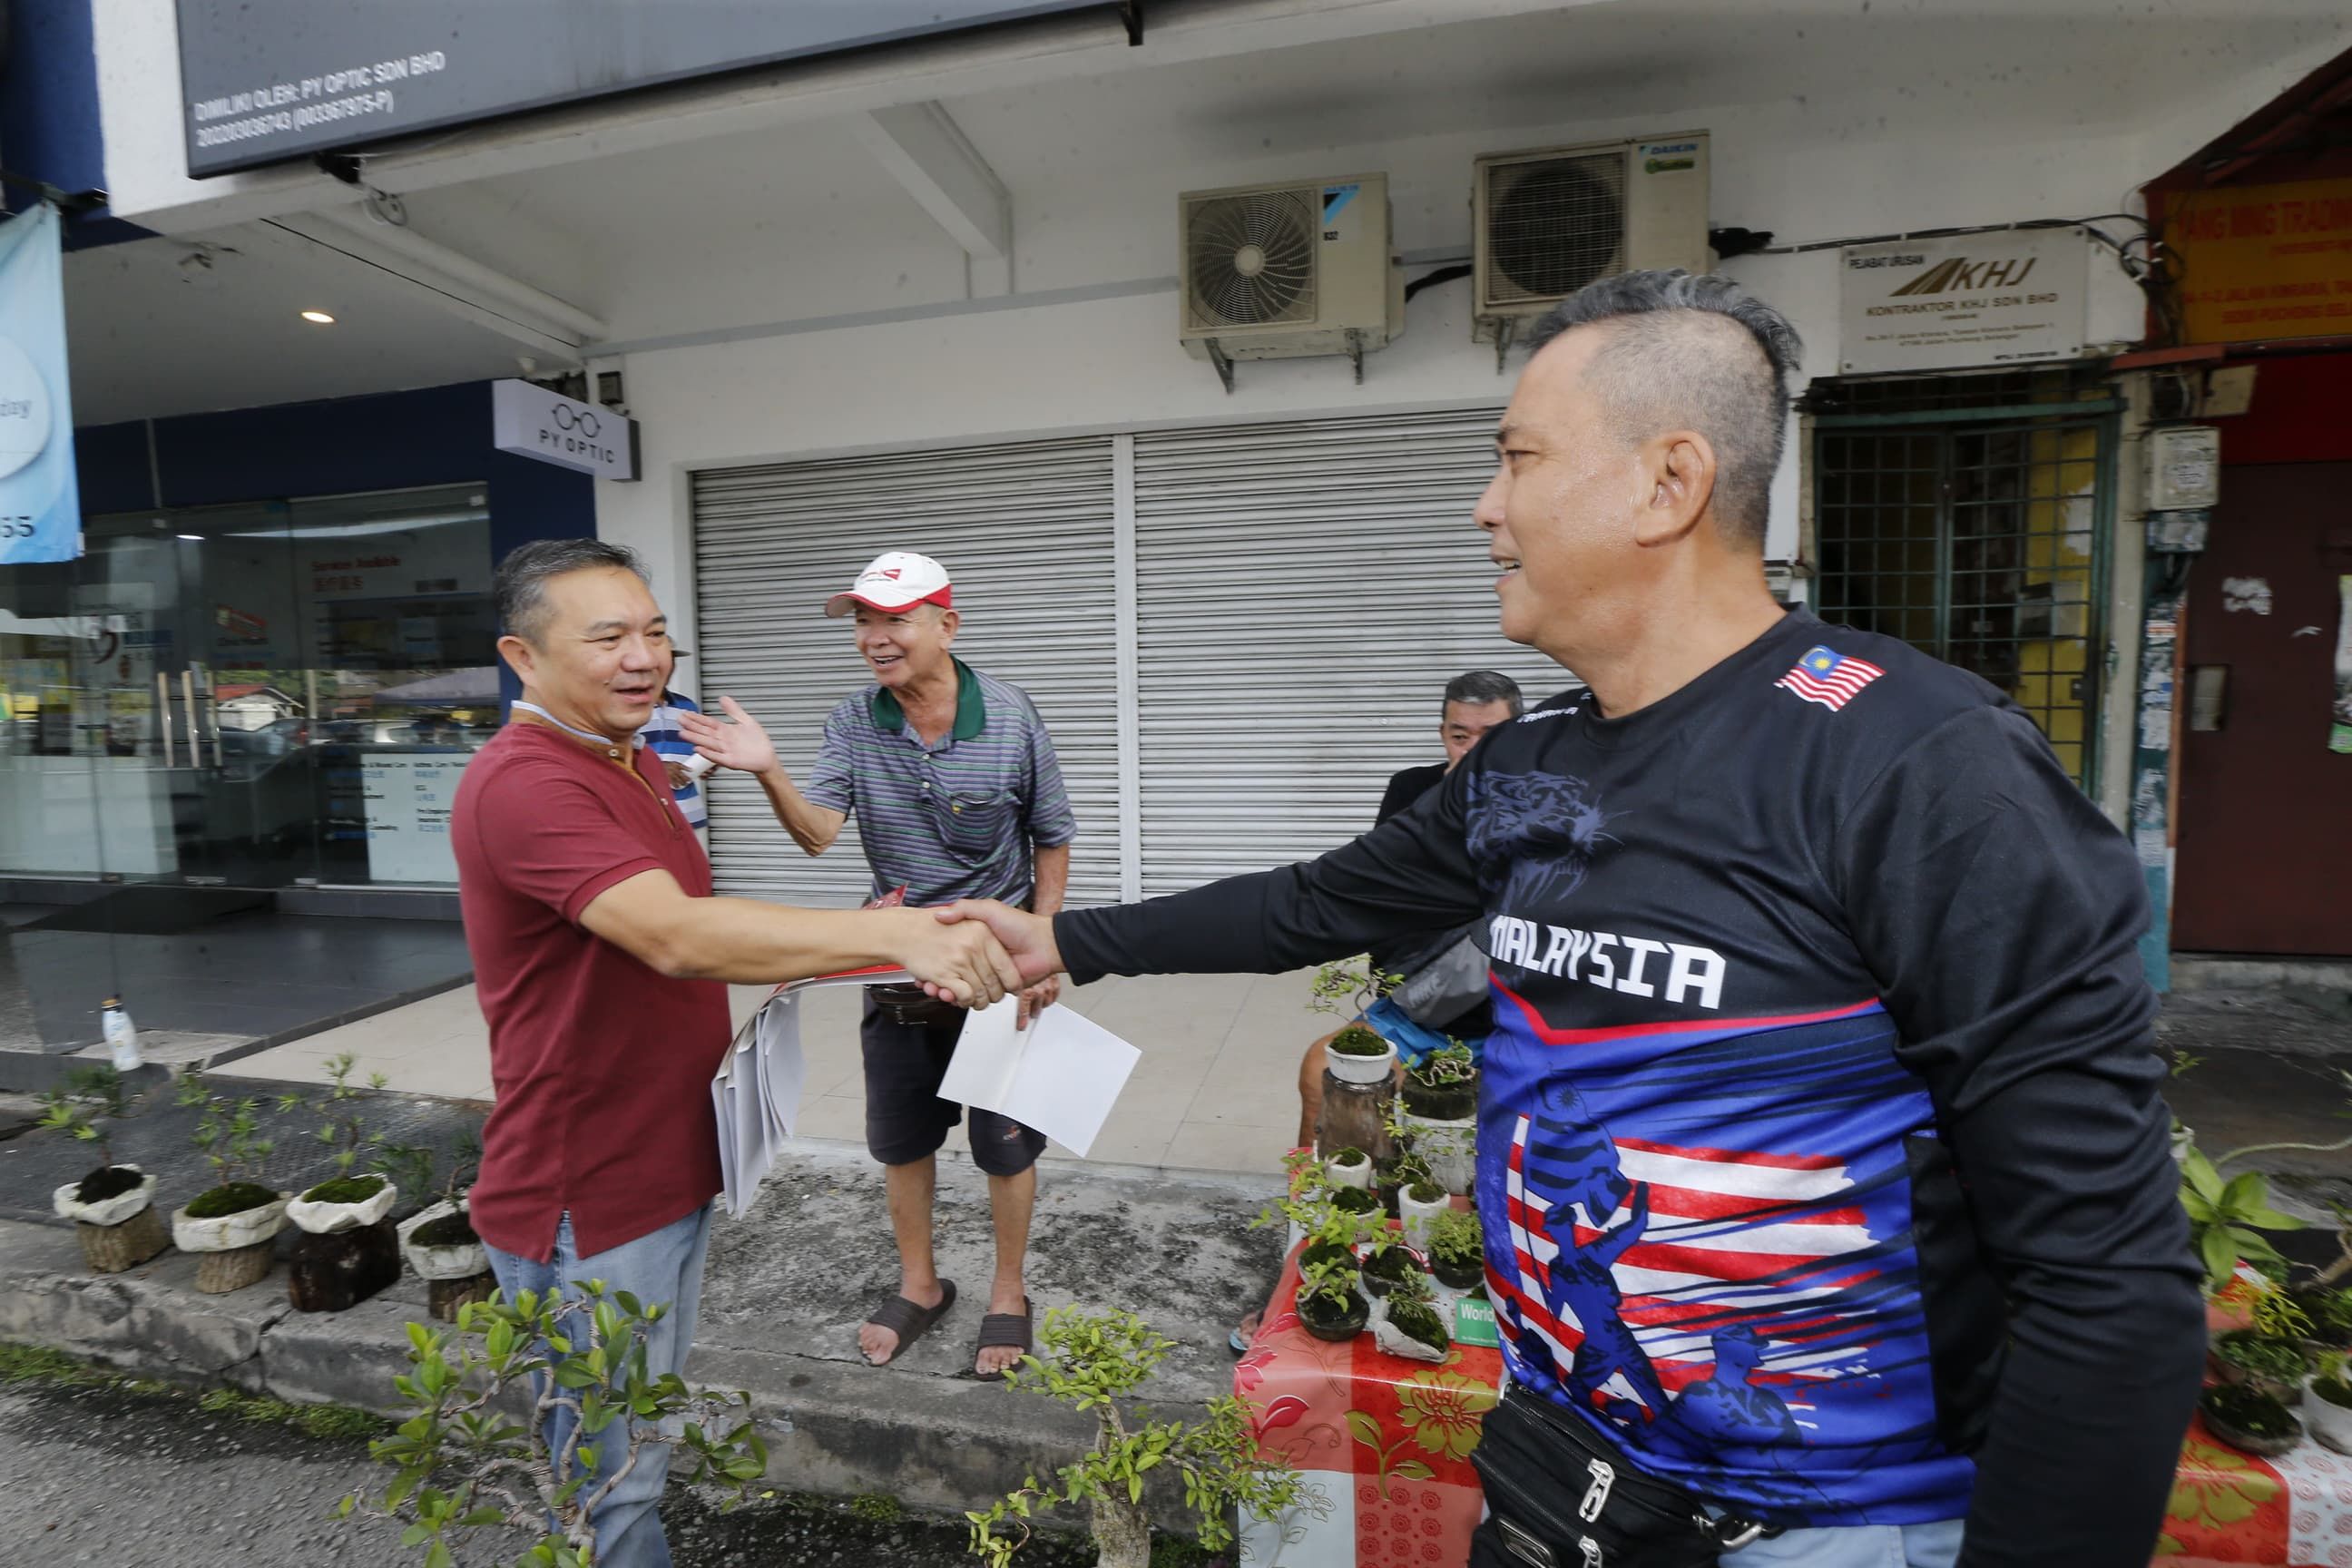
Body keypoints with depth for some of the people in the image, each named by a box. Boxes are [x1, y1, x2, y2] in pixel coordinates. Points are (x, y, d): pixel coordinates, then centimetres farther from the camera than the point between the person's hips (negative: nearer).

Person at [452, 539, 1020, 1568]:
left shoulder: (636, 766, 10)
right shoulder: (523, 783, -24)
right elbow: (676, 937, -37)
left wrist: (809, 958, 0)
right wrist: (892, 932, -43)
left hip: (672, 1169, 9)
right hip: (586, 1207, -9)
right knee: (612, 1484, 12)